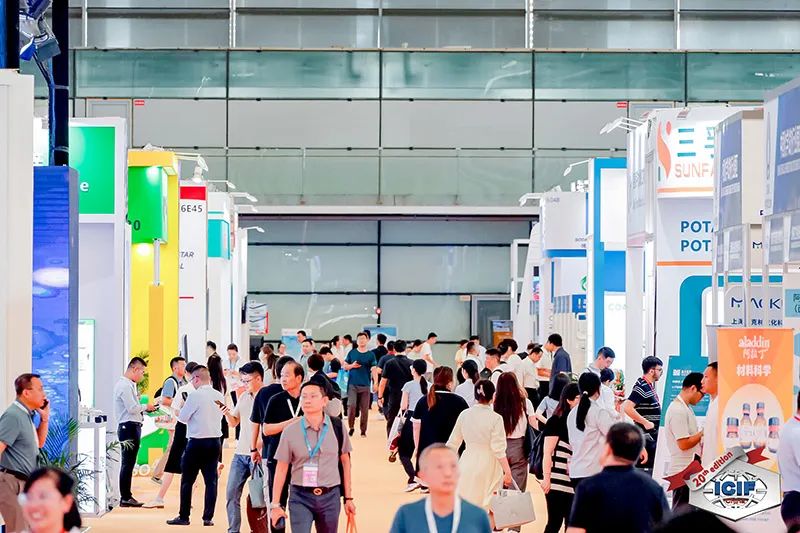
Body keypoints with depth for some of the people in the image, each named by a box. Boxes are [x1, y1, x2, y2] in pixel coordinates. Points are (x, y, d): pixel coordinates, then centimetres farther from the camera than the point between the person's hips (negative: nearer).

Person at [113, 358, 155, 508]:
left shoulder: (129, 385, 18)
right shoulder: (125, 385, -14)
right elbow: (132, 408, -19)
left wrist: (145, 409, 11)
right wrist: (146, 407, -4)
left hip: (133, 426, 10)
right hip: (129, 427, -10)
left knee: (129, 463, 12)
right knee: (127, 463, -8)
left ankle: (126, 496, 16)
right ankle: (125, 498, -6)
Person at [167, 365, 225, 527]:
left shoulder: (195, 395, -13)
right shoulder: (219, 396, 5)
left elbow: (183, 417, -8)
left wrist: (182, 407, 11)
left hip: (197, 442, -5)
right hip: (215, 442, 5)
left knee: (187, 480, 5)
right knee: (211, 480, 6)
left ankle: (184, 517, 8)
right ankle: (208, 517, 6)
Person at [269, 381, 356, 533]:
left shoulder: (337, 427, 0)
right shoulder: (290, 431, -3)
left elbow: (345, 461, 9)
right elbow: (282, 468, 1)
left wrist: (348, 498, 10)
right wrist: (275, 504, -1)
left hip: (330, 497, 1)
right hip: (300, 498, -1)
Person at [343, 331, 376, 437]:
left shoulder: (371, 354, 4)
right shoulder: (352, 353, 7)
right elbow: (345, 366, 13)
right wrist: (352, 366, -9)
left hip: (365, 385, 0)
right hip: (352, 384, 0)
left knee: (364, 409, 2)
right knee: (351, 405, -11)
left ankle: (363, 430, 13)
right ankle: (351, 427, 5)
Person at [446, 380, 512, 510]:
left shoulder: (464, 415, 1)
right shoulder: (495, 418, -12)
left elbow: (453, 443, 8)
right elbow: (498, 450, -12)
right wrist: (507, 471, -6)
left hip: (467, 465, 4)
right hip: (488, 466, -4)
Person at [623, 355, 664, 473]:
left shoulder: (650, 386, 15)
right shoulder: (641, 387, -16)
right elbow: (627, 408, -27)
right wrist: (646, 423, -24)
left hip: (653, 435, 10)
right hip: (647, 436, -10)